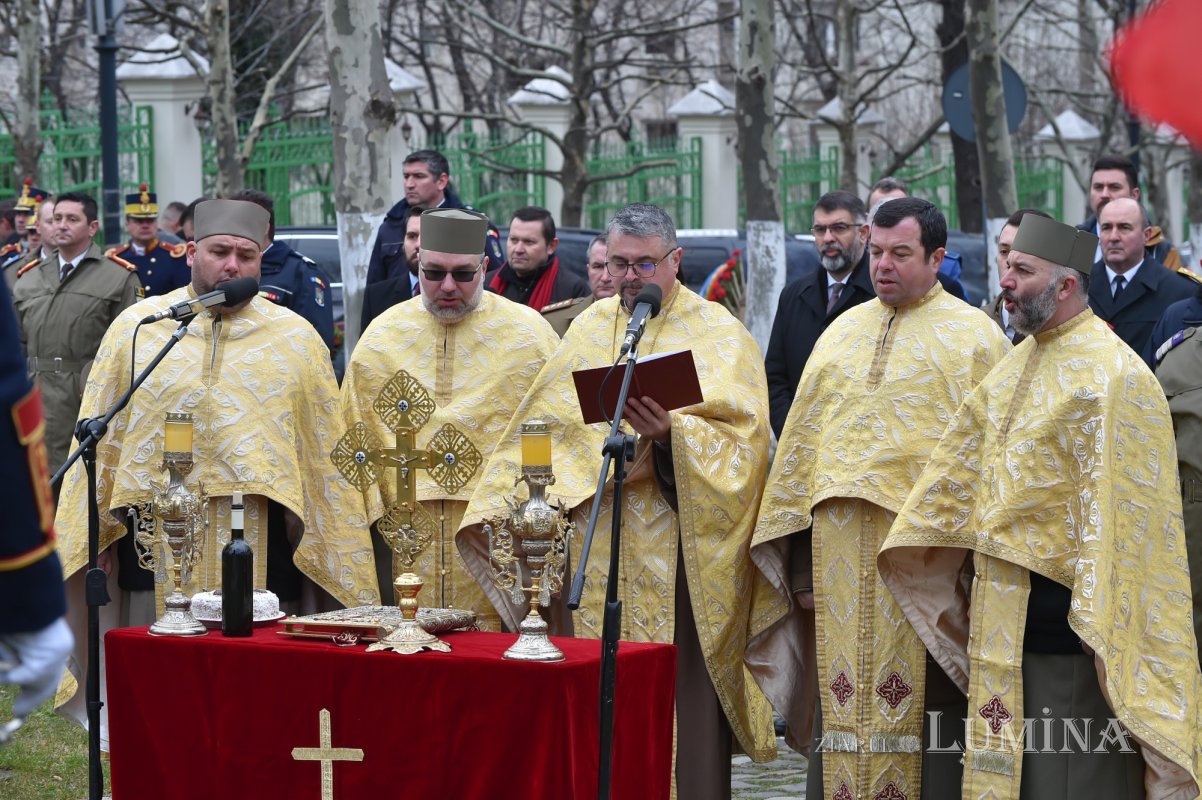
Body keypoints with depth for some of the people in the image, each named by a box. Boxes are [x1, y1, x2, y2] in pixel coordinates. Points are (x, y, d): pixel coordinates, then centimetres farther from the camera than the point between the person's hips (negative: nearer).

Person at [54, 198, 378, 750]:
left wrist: (329, 546, 3)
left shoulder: (297, 338, 7)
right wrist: (98, 524, 3)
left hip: (258, 538, 0)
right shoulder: (137, 326, 8)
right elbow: (102, 434, 9)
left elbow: (325, 450, 7)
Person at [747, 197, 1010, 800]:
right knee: (842, 706, 5)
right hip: (839, 551, 4)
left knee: (918, 708, -3)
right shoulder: (843, 333, 16)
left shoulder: (973, 336, 2)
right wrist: (803, 560, 10)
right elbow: (802, 443, 16)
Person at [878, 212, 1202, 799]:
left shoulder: (1111, 376, -16)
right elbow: (960, 465, 19)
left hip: (1065, 615, -9)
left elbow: (1120, 510, -19)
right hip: (1007, 614, 9)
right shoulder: (1020, 364, 12)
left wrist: (1100, 616, -22)